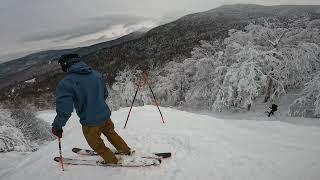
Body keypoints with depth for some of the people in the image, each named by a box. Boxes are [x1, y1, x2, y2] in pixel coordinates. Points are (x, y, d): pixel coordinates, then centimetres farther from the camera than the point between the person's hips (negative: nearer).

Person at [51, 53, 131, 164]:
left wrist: (57, 126, -7)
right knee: (111, 133, 30)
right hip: (105, 115, 5)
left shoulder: (65, 83, -20)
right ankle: (125, 150, 46)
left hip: (90, 122, -5)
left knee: (96, 144, 22)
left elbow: (64, 110, -23)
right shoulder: (96, 74, -2)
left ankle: (111, 160, 38)